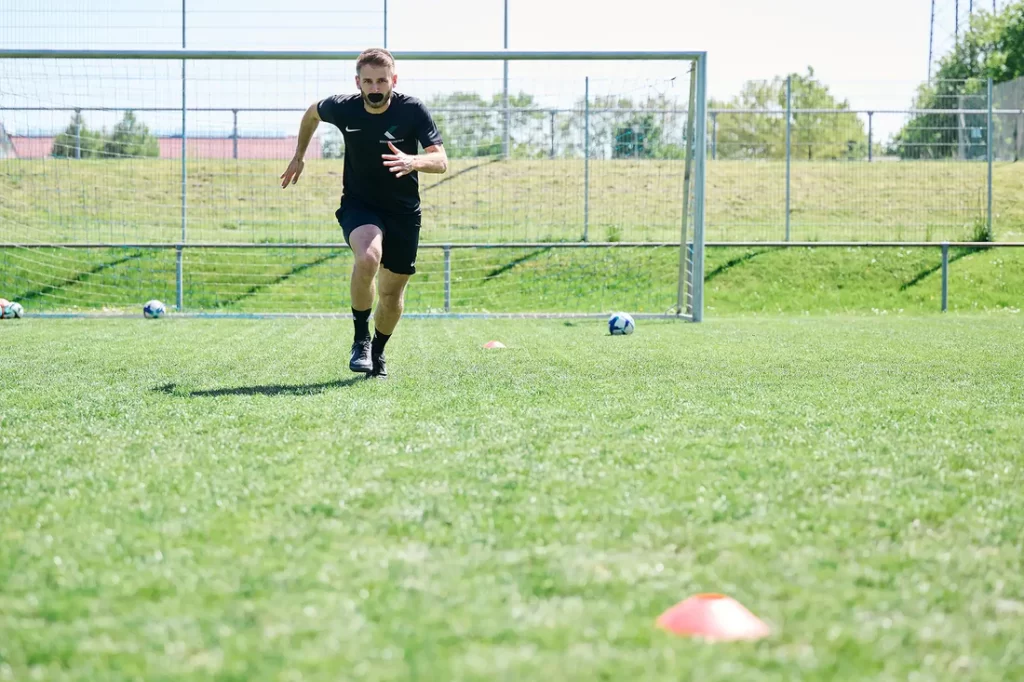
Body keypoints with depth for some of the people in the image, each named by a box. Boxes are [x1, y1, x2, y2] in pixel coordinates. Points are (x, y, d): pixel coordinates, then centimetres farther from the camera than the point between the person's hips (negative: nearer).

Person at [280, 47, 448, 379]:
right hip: (358, 204, -1)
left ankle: (378, 352, 36)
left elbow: (441, 161, -20)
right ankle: (361, 339, -14)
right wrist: (299, 156, 21)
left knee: (392, 291, 8)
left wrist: (413, 162, -41)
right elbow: (312, 113, 14)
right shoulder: (343, 108, -10)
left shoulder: (412, 110, -14)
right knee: (368, 256, -33)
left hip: (403, 211, 1)